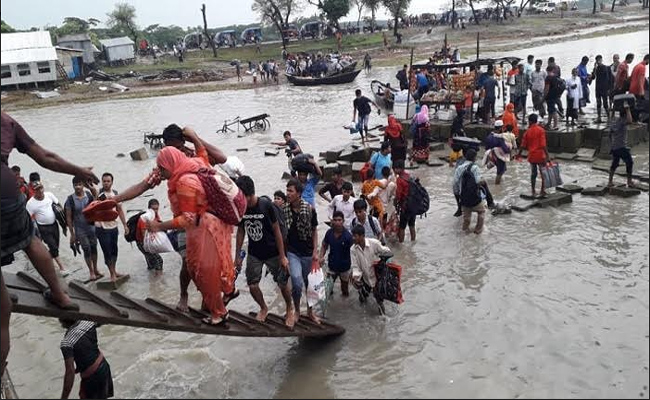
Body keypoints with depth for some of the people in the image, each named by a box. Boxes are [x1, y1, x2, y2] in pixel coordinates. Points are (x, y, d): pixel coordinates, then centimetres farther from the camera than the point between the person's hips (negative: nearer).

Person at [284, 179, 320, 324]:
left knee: (310, 283, 12)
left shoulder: (310, 209, -7)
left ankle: (310, 311, 34)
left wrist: (315, 251, -4)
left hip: (308, 253, 1)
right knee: (297, 282, -16)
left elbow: (314, 231, 1)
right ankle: (296, 310, 9)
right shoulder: (283, 210, -6)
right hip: (292, 253, -1)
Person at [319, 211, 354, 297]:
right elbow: (324, 245, 5)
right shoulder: (329, 232, -11)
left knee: (344, 287, 19)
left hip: (345, 267, -2)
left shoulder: (347, 235, -22)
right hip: (332, 265, 2)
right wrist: (322, 257, -13)